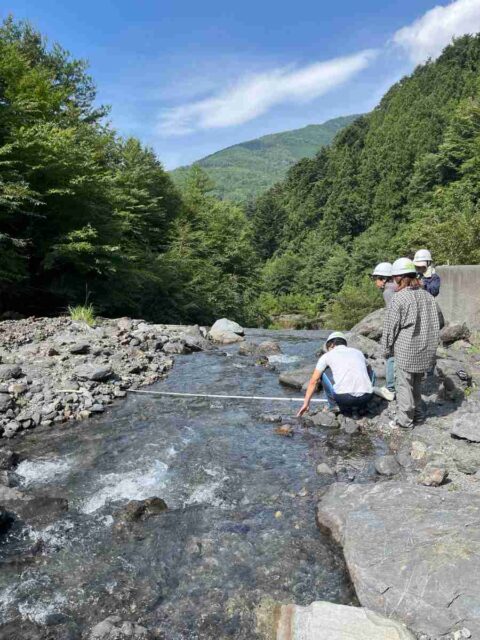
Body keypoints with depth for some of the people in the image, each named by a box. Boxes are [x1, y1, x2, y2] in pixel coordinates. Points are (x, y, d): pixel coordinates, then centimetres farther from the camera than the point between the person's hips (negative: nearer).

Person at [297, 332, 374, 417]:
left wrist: (306, 403, 28)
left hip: (343, 397, -3)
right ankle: (358, 405, 23)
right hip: (366, 397, 3)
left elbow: (313, 382, 18)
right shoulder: (358, 353, 25)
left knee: (324, 372, 21)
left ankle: (335, 405, 18)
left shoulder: (327, 355, 16)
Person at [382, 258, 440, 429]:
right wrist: (430, 346, 20)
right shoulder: (427, 296, 2)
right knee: (417, 383, 21)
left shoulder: (399, 298, -15)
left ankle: (405, 420, 16)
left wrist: (387, 349, 3)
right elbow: (436, 323, 10)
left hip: (406, 351, -6)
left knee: (404, 385, 7)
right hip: (425, 350, 6)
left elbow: (390, 327, -10)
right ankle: (418, 413, 33)